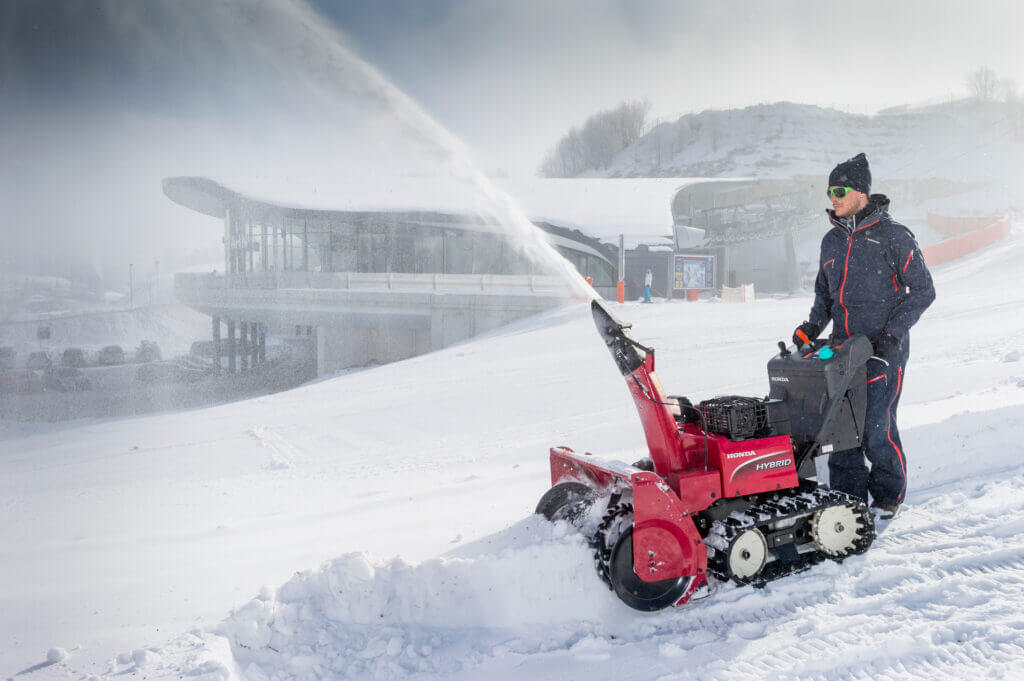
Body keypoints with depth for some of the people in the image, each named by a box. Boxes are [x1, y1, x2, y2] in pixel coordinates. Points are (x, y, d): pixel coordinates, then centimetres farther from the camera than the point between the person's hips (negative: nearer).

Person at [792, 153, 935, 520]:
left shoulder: (892, 236, -5)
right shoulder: (831, 241, 13)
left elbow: (923, 290, -3)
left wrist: (894, 332, -12)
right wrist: (812, 325, 6)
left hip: (883, 349, -6)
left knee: (876, 426, -7)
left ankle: (888, 495, 13)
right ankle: (848, 495, 15)